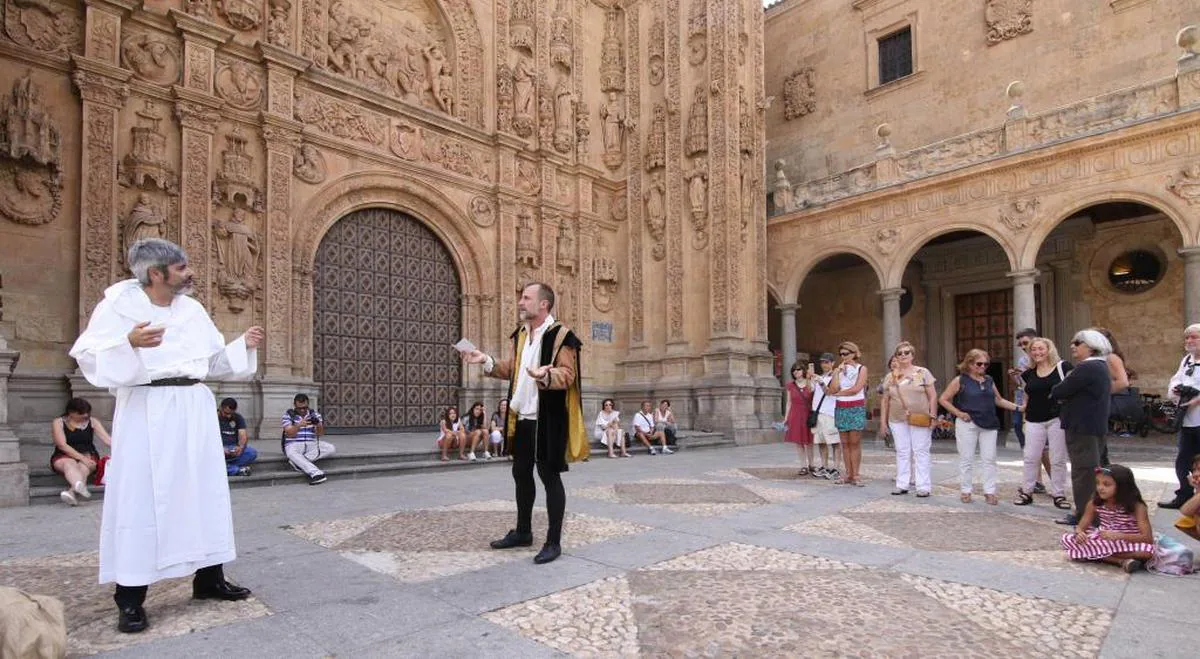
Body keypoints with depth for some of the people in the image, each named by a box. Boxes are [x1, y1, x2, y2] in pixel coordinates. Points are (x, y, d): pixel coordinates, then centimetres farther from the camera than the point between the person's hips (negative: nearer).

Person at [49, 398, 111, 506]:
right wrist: (81, 457, -23)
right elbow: (62, 445, -11)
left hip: (88, 455, 3)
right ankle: (80, 487, -66)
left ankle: (70, 492, -56)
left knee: (84, 467, -32)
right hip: (64, 457, -2)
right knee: (70, 464, -36)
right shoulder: (58, 423, -1)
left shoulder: (93, 422, 5)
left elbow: (107, 440, -2)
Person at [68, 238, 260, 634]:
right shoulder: (117, 305, -4)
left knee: (204, 491, 9)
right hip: (146, 412, -5)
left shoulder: (192, 309, 11)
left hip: (194, 409, 6)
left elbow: (213, 361, 16)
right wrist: (129, 344, -27)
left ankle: (208, 578, 21)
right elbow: (89, 358, -11)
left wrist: (244, 345, 1)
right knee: (140, 497, -2)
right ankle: (130, 598, 9)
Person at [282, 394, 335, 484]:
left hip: (312, 444, 3)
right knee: (291, 453, -38)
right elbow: (289, 434, -10)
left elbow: (320, 433, -1)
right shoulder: (288, 415, 2)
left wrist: (319, 425, -23)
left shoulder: (315, 414, 8)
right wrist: (299, 425, -29)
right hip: (294, 445, -3)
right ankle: (315, 473, -48)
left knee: (331, 449, -22)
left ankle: (298, 462, -27)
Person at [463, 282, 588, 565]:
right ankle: (523, 531, 34)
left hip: (547, 419, -8)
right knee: (521, 473, 17)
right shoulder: (520, 334, 11)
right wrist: (487, 361, 8)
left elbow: (568, 375, -20)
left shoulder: (561, 335, -13)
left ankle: (553, 542, 13)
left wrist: (545, 376, -38)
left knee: (549, 476, 0)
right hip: (522, 417, 8)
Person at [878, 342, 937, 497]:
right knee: (902, 452, 7)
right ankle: (902, 485, 13)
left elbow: (933, 396, 0)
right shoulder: (890, 377, 9)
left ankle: (924, 486, 6)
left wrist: (932, 417, -7)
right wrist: (883, 421, 7)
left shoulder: (923, 372, 1)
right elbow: (885, 401, 11)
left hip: (920, 420, -3)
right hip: (897, 421, 3)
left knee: (921, 452, 1)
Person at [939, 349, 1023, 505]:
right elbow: (943, 399, -3)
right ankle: (965, 491, 13)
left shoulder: (989, 380, 10)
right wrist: (959, 413, -9)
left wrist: (1018, 407, 7)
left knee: (989, 459, 4)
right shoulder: (960, 381, -4)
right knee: (966, 459, 3)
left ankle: (989, 492, 11)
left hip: (989, 425, 4)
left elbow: (998, 400, 19)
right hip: (967, 424, -4)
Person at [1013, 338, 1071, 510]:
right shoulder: (1028, 374, 9)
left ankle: (1059, 495, 16)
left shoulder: (1063, 367, -3)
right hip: (1034, 421, 3)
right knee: (1031, 457, 6)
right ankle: (1026, 492, 16)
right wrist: (1025, 420, 16)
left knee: (1058, 459, 4)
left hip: (1057, 419, -3)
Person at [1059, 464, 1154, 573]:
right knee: (1067, 538, -19)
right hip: (1103, 541, 4)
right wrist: (1080, 533, -28)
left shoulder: (1137, 507, -15)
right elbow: (1081, 527, -3)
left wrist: (1118, 536, -35)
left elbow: (1148, 538, -22)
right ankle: (1122, 561, -22)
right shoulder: (1094, 503, -5)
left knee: (1148, 550, -36)